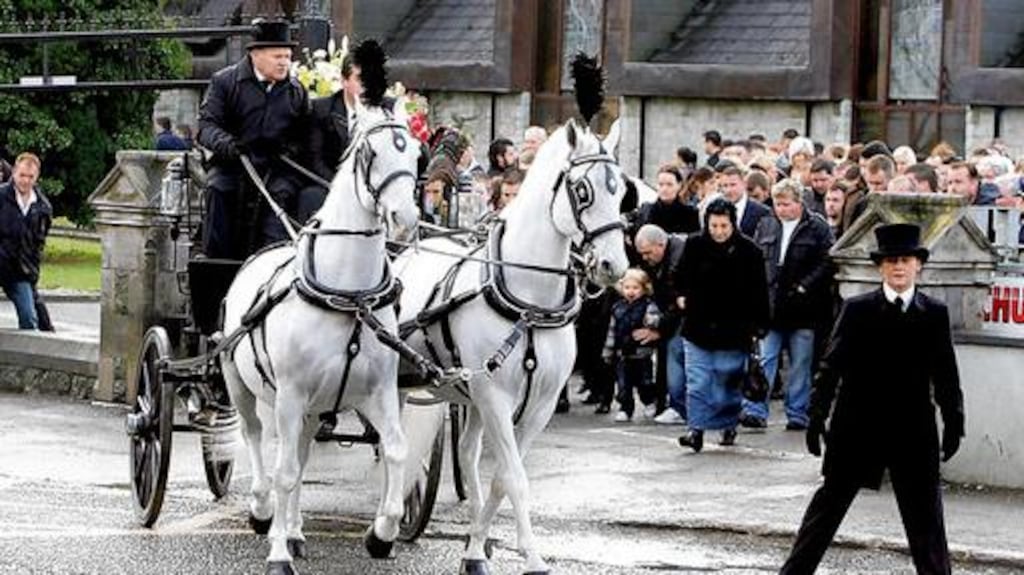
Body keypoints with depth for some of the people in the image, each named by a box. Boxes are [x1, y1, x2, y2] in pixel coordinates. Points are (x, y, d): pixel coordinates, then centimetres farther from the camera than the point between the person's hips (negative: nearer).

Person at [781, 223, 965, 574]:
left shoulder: (934, 314, 2)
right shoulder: (857, 310, -2)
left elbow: (946, 374, 6)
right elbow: (832, 367, -2)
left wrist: (953, 422, 3)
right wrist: (817, 417, -5)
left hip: (913, 429, 1)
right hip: (858, 425, -1)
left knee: (924, 510, 4)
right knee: (830, 500, 8)